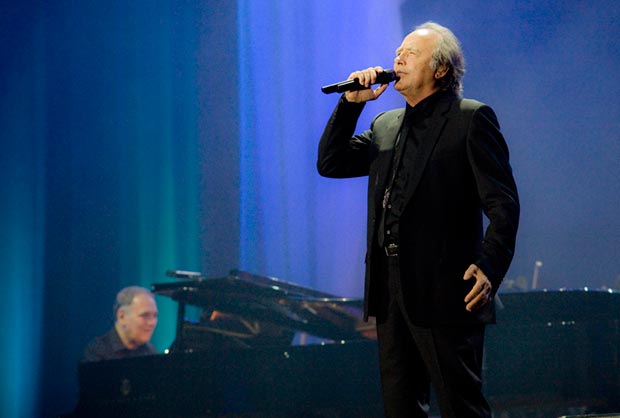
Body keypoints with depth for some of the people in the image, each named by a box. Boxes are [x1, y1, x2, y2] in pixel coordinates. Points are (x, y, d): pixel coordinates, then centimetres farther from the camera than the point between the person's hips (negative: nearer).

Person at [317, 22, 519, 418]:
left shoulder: (471, 118, -3)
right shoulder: (386, 126, 19)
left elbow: (503, 203, -9)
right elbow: (330, 163, 15)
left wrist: (488, 266, -22)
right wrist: (351, 102, 6)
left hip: (444, 294, -7)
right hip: (392, 294, 7)